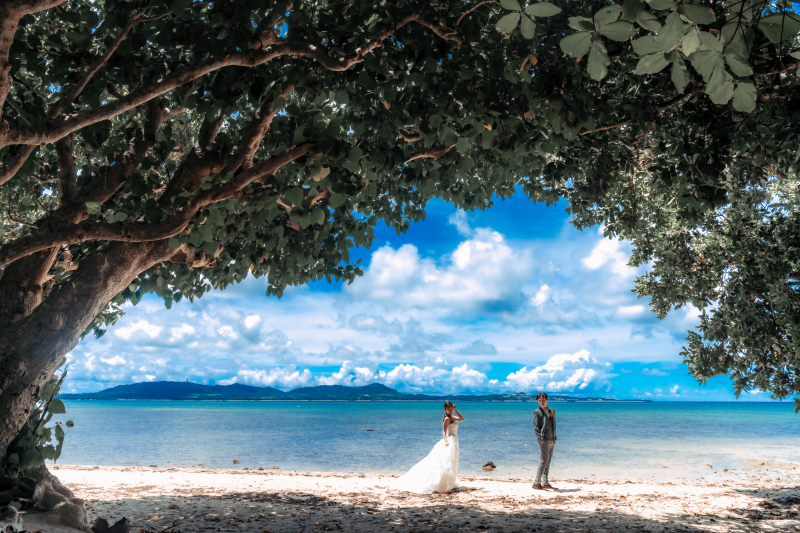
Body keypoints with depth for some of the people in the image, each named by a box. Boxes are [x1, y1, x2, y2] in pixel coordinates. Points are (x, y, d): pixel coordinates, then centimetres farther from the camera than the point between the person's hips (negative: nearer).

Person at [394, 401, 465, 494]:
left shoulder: (453, 417, 14)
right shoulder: (447, 419, -12)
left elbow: (462, 419, 25)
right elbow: (444, 431, -22)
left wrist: (456, 410, 11)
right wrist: (446, 440, -40)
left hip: (454, 443, 9)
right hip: (449, 443, -9)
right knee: (445, 464, -12)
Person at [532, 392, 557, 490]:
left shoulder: (552, 411, 13)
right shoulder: (537, 412, -4)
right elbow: (536, 427, -8)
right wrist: (541, 438, -18)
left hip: (552, 440, 6)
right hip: (544, 440, -6)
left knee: (548, 462, 9)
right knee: (544, 461, -10)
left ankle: (545, 483, 15)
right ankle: (536, 483, -5)